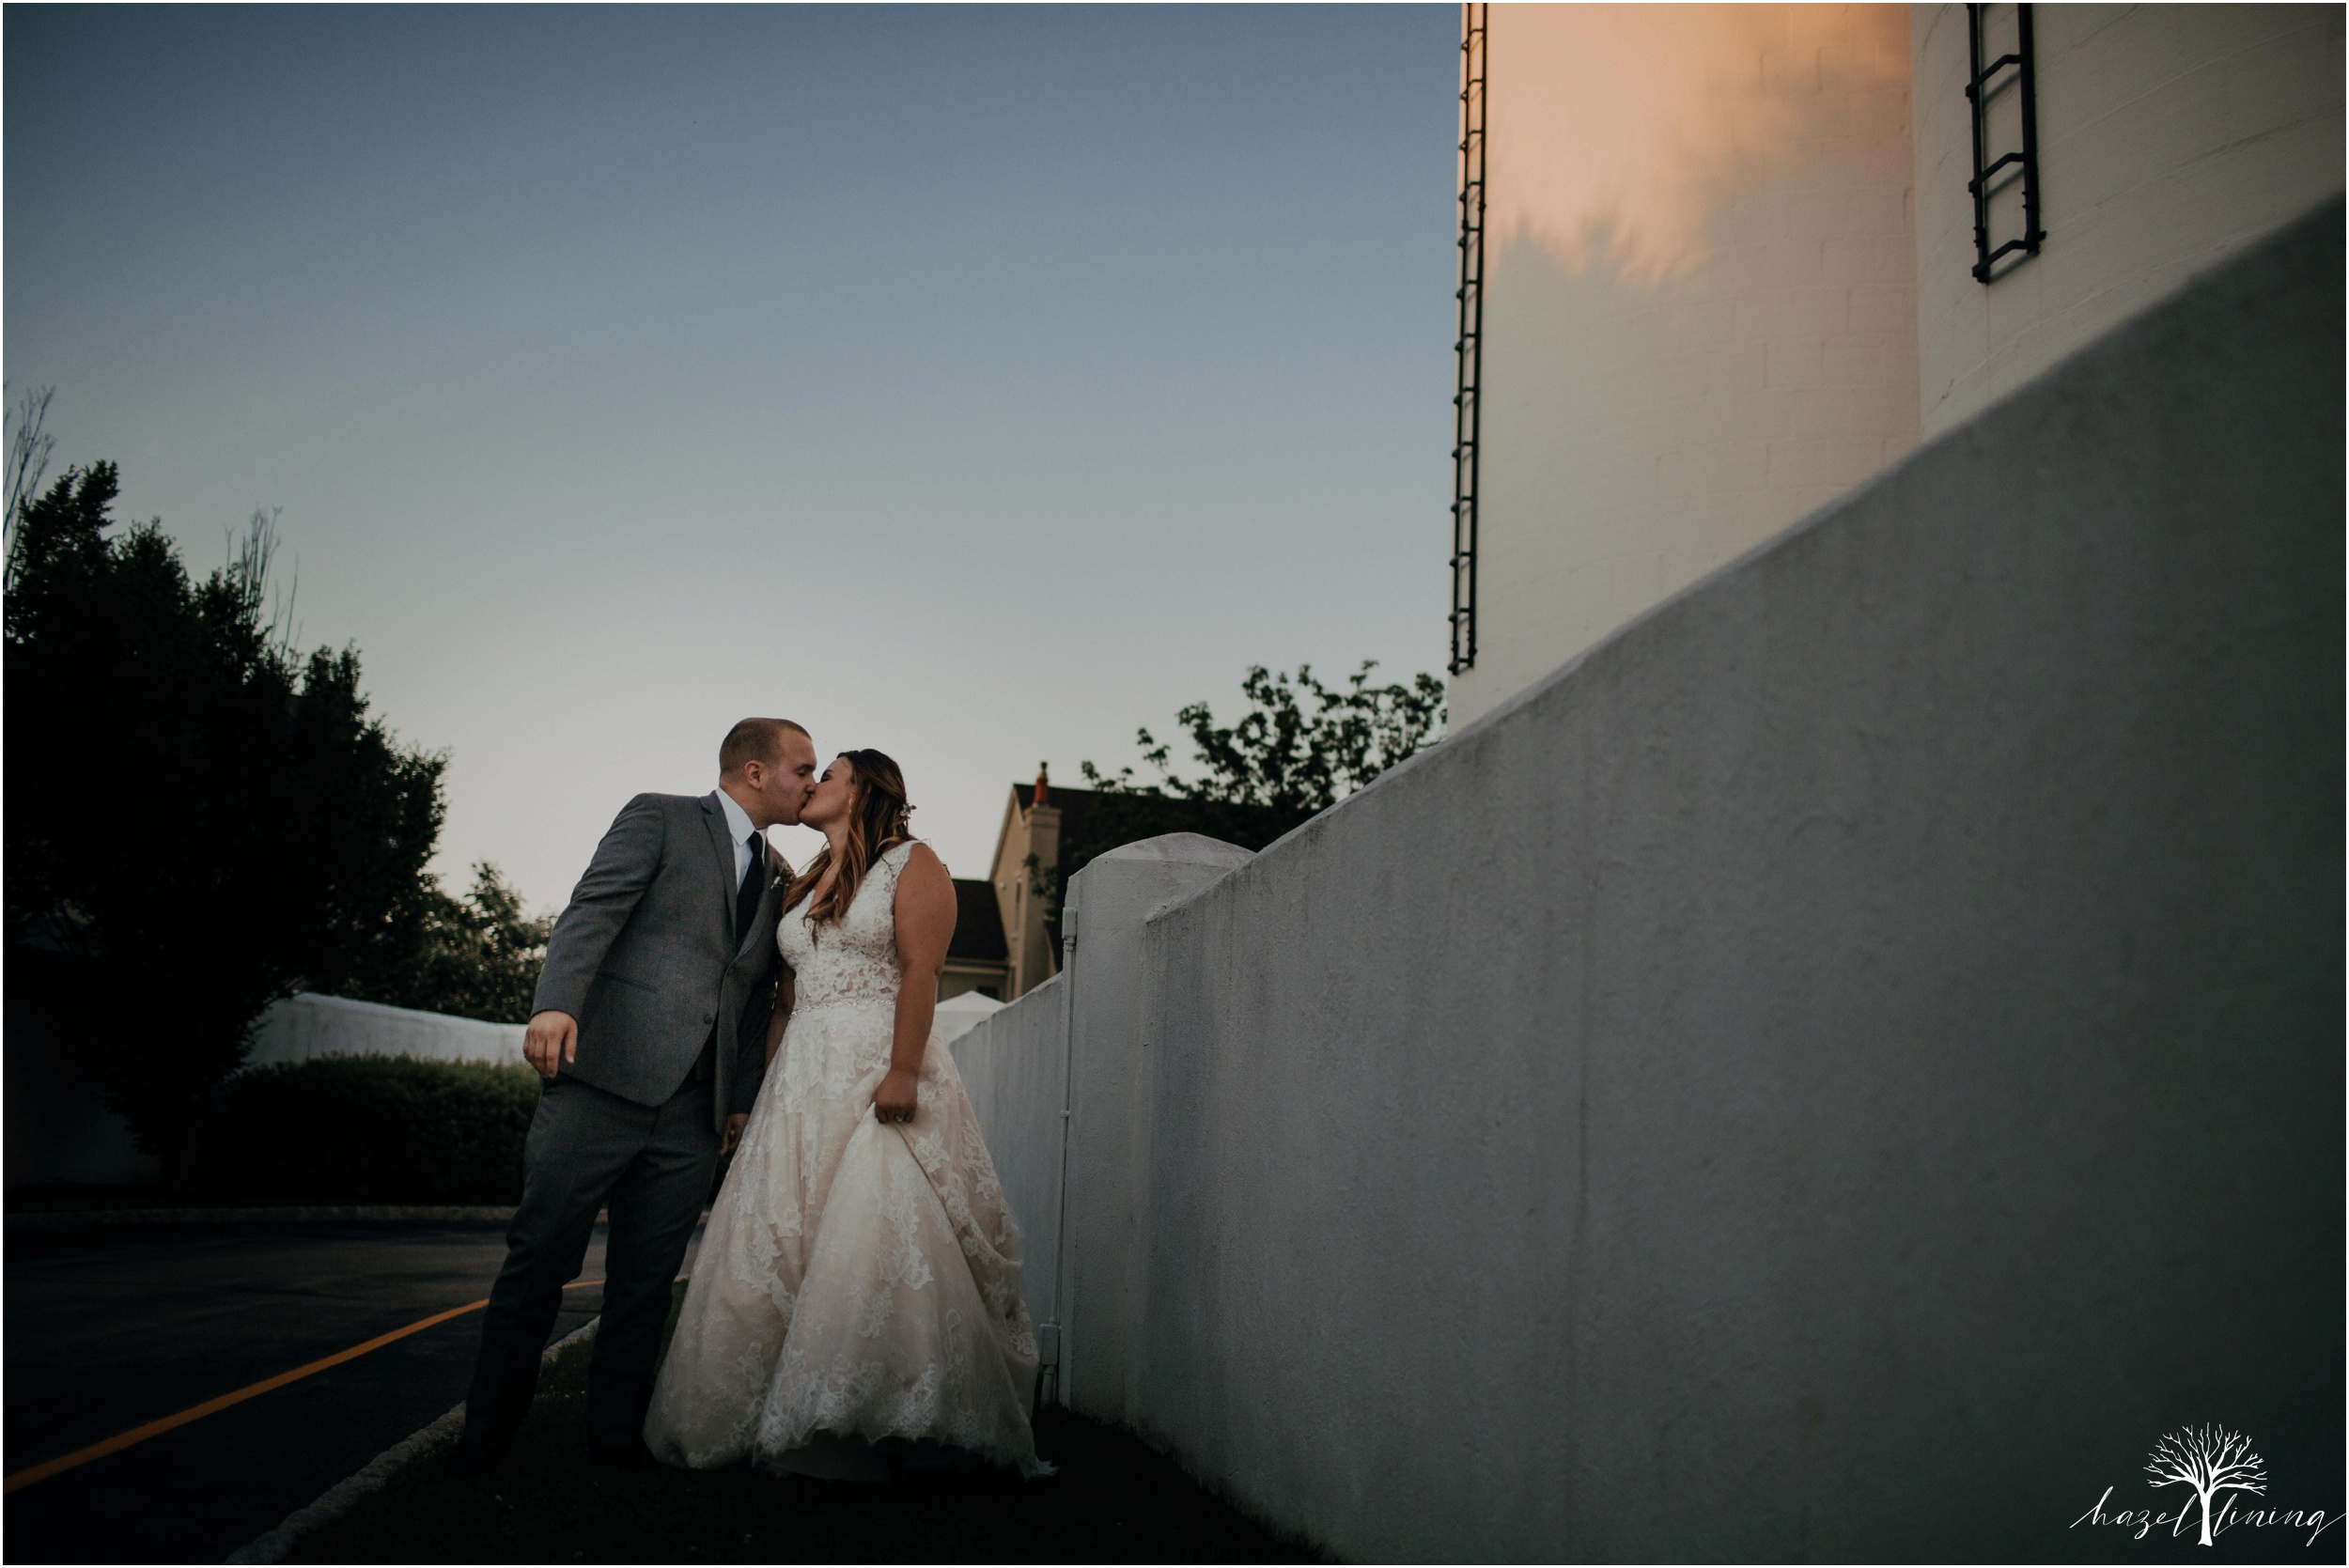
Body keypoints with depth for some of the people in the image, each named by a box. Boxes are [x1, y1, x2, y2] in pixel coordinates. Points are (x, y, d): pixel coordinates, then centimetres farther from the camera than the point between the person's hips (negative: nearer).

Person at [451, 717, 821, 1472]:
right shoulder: (658, 818, 4)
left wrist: (744, 1098, 14)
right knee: (540, 1261, -3)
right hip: (603, 1079, -5)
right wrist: (556, 1003, -26)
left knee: (646, 1282, 6)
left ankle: (618, 1432, 14)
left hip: (692, 1113, 5)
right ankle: (486, 1432, 9)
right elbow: (592, 912, -10)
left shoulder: (777, 876, 21)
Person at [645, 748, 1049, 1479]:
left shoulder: (912, 863, 2)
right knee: (774, 1247, 1)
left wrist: (903, 1069, -21)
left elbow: (921, 968, -10)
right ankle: (775, 1421, 7)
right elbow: (790, 992, 20)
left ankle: (908, 1424, -10)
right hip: (803, 1081, 7)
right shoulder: (804, 886, 23)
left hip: (880, 1070, -7)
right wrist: (764, 1087, 13)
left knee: (882, 1237, -15)